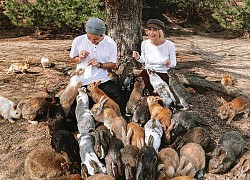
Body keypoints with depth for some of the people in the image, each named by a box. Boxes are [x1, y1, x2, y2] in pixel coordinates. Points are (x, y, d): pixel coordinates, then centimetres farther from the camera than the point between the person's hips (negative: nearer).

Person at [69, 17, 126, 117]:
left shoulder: (110, 44, -4)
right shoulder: (78, 41, -4)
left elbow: (113, 64, 5)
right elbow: (72, 59, 11)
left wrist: (100, 64, -16)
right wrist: (79, 59, -13)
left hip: (102, 80, 0)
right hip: (82, 82, 0)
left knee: (119, 98, -19)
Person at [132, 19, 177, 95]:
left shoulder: (169, 45, -11)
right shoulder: (145, 44, -2)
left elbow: (174, 64, 1)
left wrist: (169, 63, -22)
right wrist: (138, 58, -6)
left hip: (162, 74, -2)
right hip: (147, 72, 3)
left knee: (155, 94, -24)